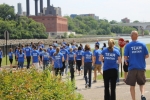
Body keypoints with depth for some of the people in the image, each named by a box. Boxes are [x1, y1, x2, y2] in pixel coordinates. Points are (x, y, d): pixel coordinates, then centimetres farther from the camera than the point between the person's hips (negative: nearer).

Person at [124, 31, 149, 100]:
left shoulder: (128, 45, -5)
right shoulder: (142, 44, 1)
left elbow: (125, 57, -6)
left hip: (132, 68, -2)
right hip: (141, 68, 2)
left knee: (132, 85, 9)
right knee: (141, 83, 17)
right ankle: (142, 94, -9)